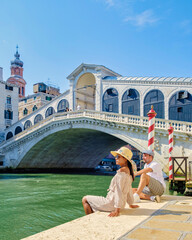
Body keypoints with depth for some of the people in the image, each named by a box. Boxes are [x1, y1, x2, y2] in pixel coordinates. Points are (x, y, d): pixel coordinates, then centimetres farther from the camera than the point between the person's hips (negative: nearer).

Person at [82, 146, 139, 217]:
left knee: (85, 199, 2)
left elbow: (119, 191, -24)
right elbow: (129, 189, 15)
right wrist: (131, 204, 25)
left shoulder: (121, 171, -21)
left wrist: (117, 210, -24)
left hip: (112, 203, -10)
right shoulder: (128, 171, 6)